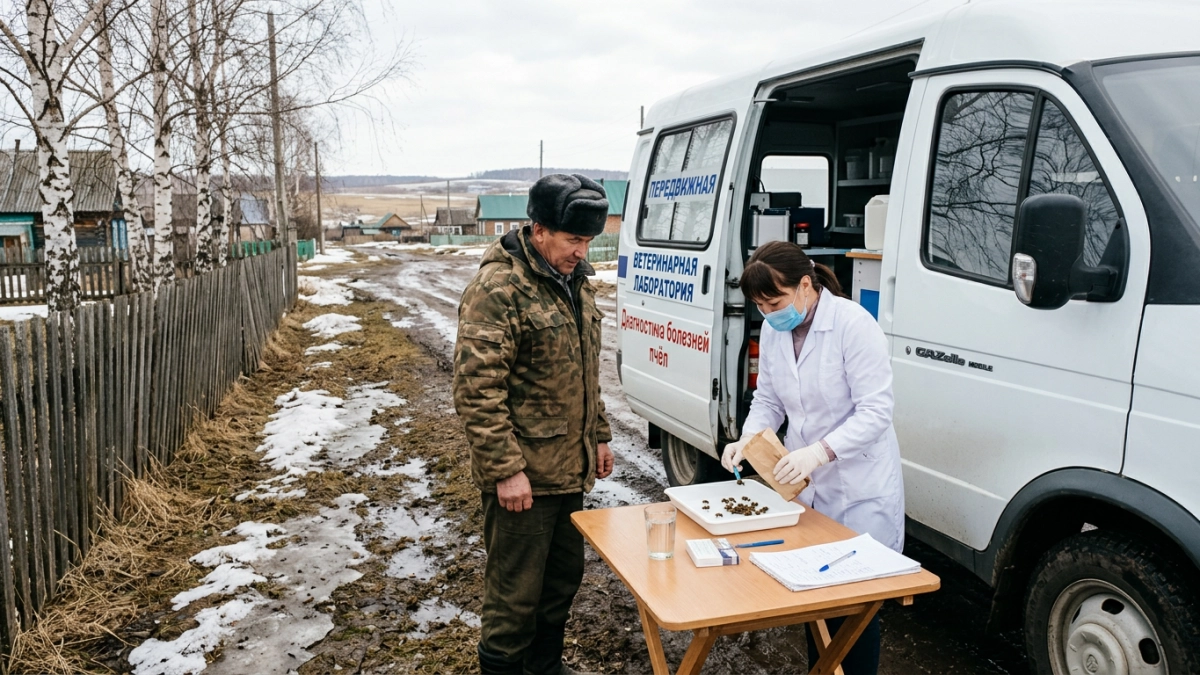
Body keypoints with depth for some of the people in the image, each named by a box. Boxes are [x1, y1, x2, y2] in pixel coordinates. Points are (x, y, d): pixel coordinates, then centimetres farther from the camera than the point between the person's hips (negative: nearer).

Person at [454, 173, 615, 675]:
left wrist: (598, 436, 18)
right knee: (516, 593, 3)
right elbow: (476, 391, -20)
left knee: (564, 578, 21)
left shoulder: (574, 279, 9)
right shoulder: (498, 288, -18)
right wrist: (505, 469, -21)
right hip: (523, 474, -8)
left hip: (570, 467, 9)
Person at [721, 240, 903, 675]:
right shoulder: (773, 331, -1)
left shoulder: (854, 325, -20)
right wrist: (748, 439, -11)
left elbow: (876, 411, -22)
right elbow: (768, 399, 8)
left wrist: (818, 452, -32)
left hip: (859, 492, -6)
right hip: (804, 484, 6)